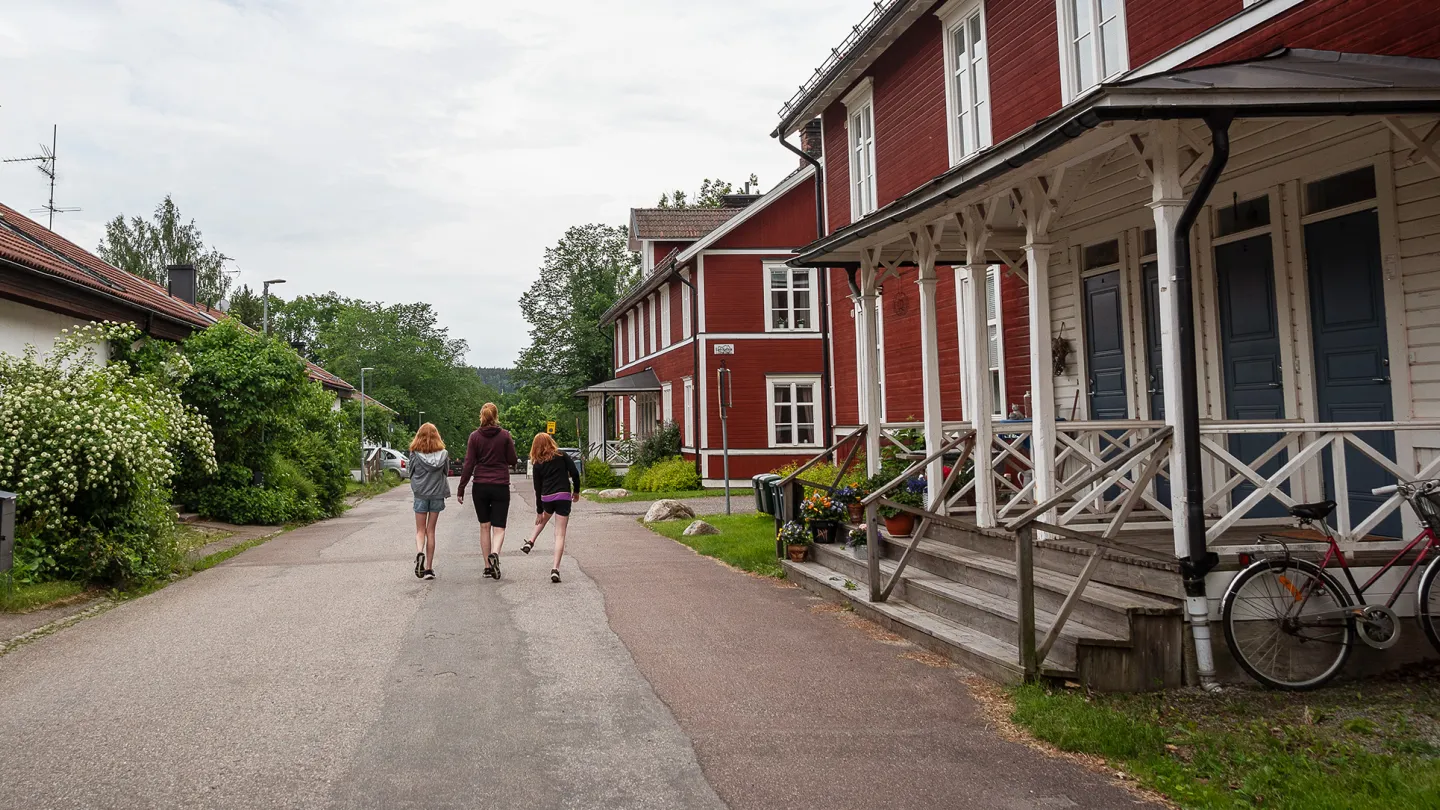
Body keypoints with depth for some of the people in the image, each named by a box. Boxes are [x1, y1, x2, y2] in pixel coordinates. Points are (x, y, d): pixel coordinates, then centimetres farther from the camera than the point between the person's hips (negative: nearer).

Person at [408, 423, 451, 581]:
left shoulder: (415, 454, -8)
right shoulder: (443, 453, -4)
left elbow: (411, 473, 0)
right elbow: (446, 473, 6)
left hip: (420, 495, -1)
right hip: (437, 494, 1)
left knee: (420, 530, 9)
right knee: (431, 530, 9)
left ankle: (419, 552, -21)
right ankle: (429, 568, 8)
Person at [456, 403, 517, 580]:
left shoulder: (475, 437, -1)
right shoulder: (505, 435, -3)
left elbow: (469, 464, -3)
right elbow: (512, 461, 2)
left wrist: (461, 488, 3)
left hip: (480, 487, 1)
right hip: (501, 486, -1)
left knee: (484, 526, 13)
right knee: (499, 527, 2)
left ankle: (487, 566, 12)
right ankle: (494, 553, -27)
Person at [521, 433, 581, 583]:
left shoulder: (537, 464, 7)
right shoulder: (561, 456, 3)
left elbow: (538, 489, 9)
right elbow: (575, 473, -5)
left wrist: (539, 511, 13)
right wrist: (576, 491, 9)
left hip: (546, 498, 2)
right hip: (564, 496, -2)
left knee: (544, 518, 38)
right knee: (560, 534, -1)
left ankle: (530, 542, 32)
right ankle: (555, 568, -9)